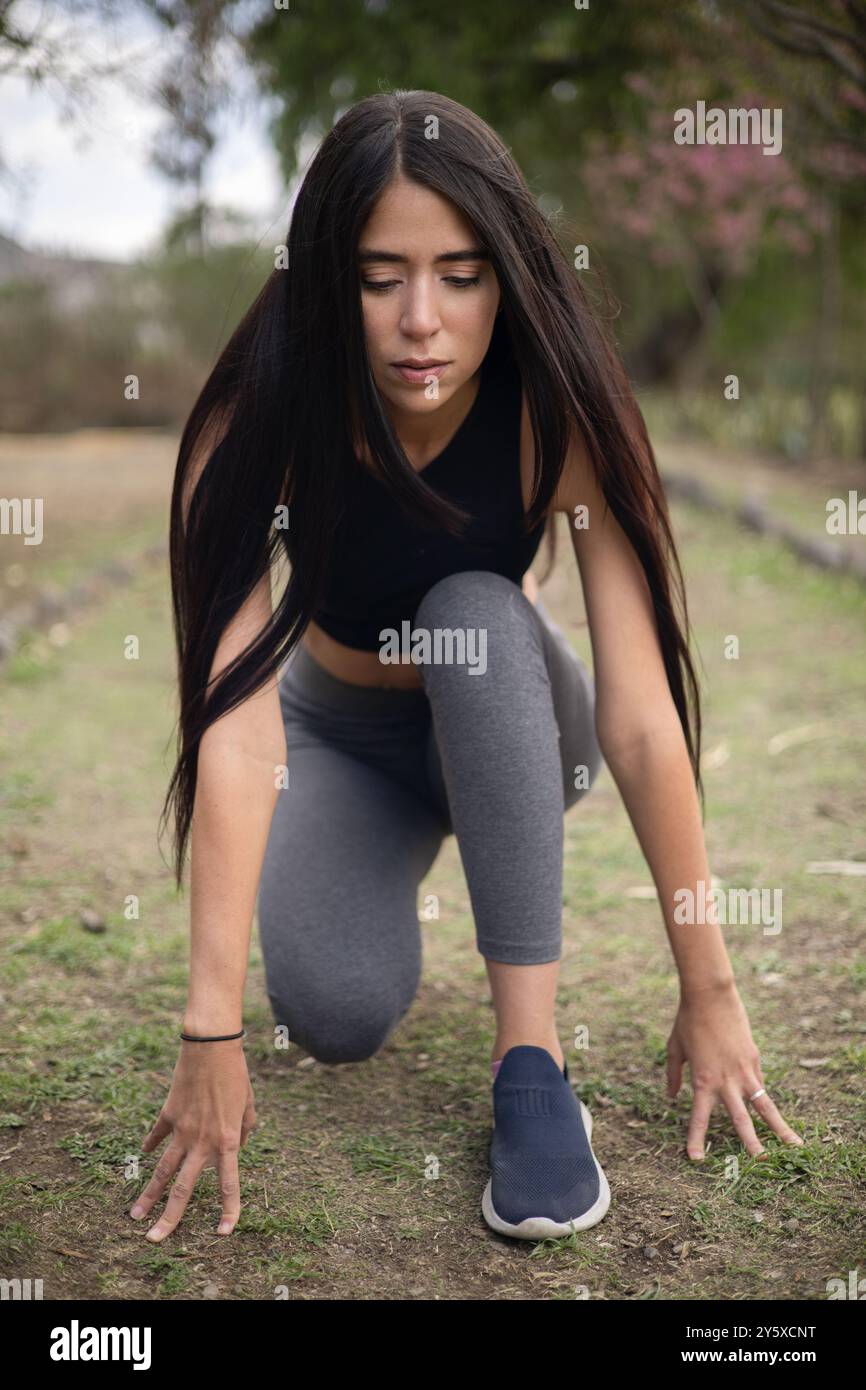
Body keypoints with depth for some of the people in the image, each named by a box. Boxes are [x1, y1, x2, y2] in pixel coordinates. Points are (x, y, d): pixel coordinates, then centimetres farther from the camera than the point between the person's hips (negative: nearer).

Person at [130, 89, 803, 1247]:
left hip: (503, 724, 0)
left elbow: (640, 718, -32)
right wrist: (212, 1032, -43)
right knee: (339, 1014, -26)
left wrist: (710, 991, -30)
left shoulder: (559, 412, -30)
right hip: (338, 736, 0)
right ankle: (398, 854, 11)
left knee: (474, 610, -34)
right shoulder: (258, 419, -29)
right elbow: (233, 720, -38)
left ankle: (531, 1055, -29)